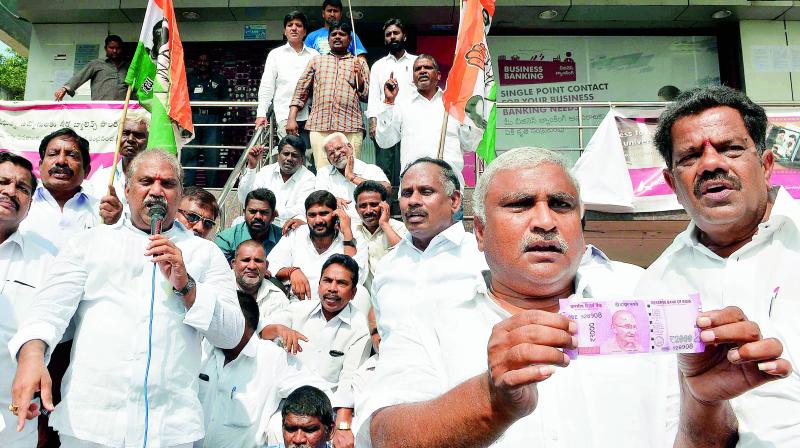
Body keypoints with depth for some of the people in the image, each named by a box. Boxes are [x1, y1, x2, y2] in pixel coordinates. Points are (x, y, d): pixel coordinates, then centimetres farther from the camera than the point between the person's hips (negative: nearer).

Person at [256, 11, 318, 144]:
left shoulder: (314, 55, 15)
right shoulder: (275, 54, 14)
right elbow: (267, 85, 10)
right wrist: (261, 113, 1)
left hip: (309, 115, 1)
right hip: (285, 115, -1)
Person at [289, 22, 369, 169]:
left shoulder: (360, 63, 19)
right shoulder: (317, 60, 21)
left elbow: (367, 96, 14)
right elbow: (300, 91, 17)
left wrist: (359, 76, -3)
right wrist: (291, 118, 5)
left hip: (351, 128, -1)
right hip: (319, 126, 1)